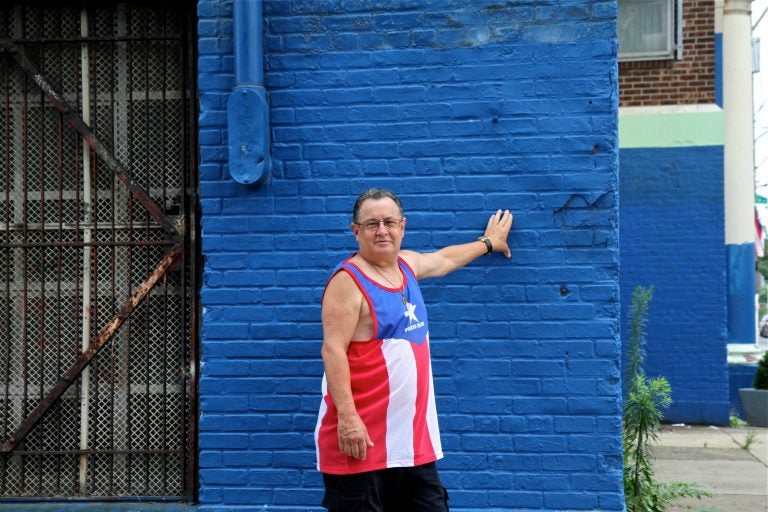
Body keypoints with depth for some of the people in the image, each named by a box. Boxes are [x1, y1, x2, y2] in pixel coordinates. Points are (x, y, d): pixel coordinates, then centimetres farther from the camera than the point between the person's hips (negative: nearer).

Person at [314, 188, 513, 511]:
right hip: (362, 438, -8)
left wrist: (488, 242, 47)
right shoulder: (348, 280, -12)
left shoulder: (407, 265, 11)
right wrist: (347, 417, -24)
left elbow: (446, 259, 33)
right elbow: (333, 350, -18)